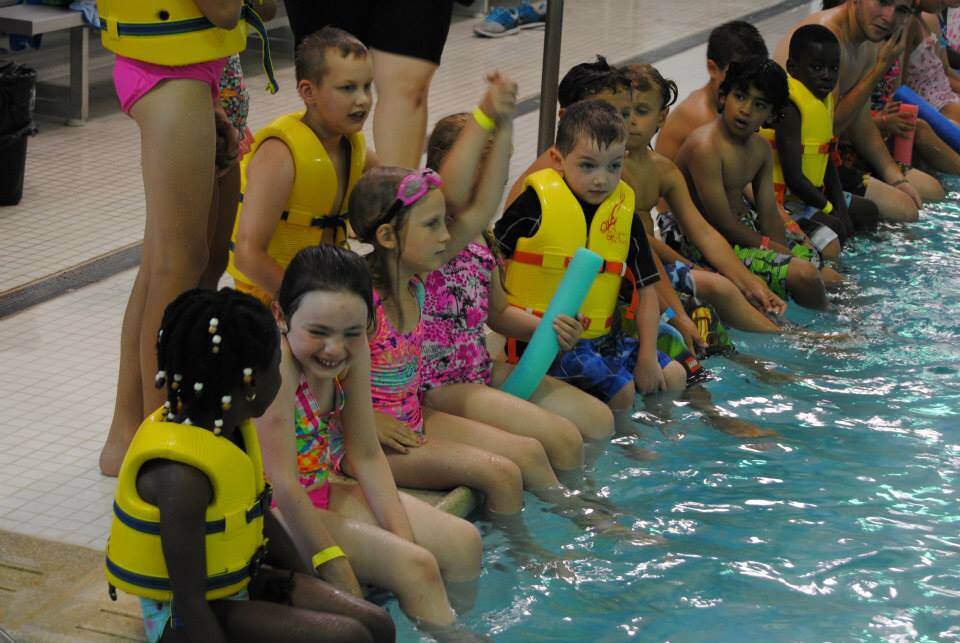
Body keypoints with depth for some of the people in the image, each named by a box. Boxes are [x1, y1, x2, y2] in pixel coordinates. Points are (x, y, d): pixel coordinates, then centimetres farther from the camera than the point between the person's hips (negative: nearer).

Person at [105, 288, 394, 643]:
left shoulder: (230, 427, -1)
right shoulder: (181, 476, -29)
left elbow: (261, 519, 16)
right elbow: (188, 603, -27)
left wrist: (317, 591, 17)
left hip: (237, 583, 9)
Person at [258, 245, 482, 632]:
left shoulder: (353, 351, -6)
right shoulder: (275, 363, -28)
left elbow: (365, 455, 0)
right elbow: (282, 483, -27)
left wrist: (405, 540, -7)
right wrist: (337, 570, -24)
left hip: (324, 491, 8)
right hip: (275, 509, -7)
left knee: (463, 544, 0)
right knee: (415, 569, -19)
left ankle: (450, 625, 19)